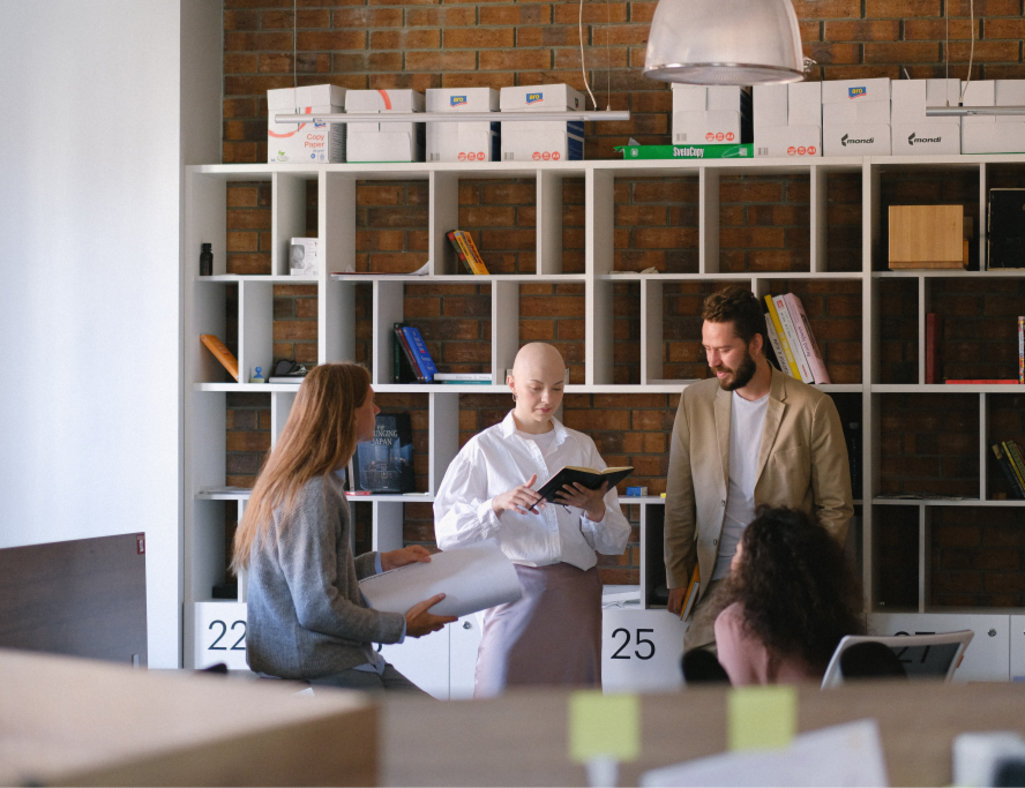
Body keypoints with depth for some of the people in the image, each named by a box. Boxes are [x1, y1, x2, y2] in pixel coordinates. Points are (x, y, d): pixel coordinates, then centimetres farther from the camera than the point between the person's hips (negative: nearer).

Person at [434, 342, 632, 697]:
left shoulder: (582, 447, 16)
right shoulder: (484, 449, 7)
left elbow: (616, 542, 12)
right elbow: (447, 533, -3)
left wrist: (595, 510, -8)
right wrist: (497, 505, -17)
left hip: (577, 596, 3)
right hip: (515, 588, -3)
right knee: (501, 694, -13)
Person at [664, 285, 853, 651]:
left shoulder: (812, 408, -1)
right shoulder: (695, 401, 9)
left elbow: (836, 508, 4)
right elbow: (679, 501, 14)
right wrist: (677, 577, 10)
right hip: (716, 584, 3)